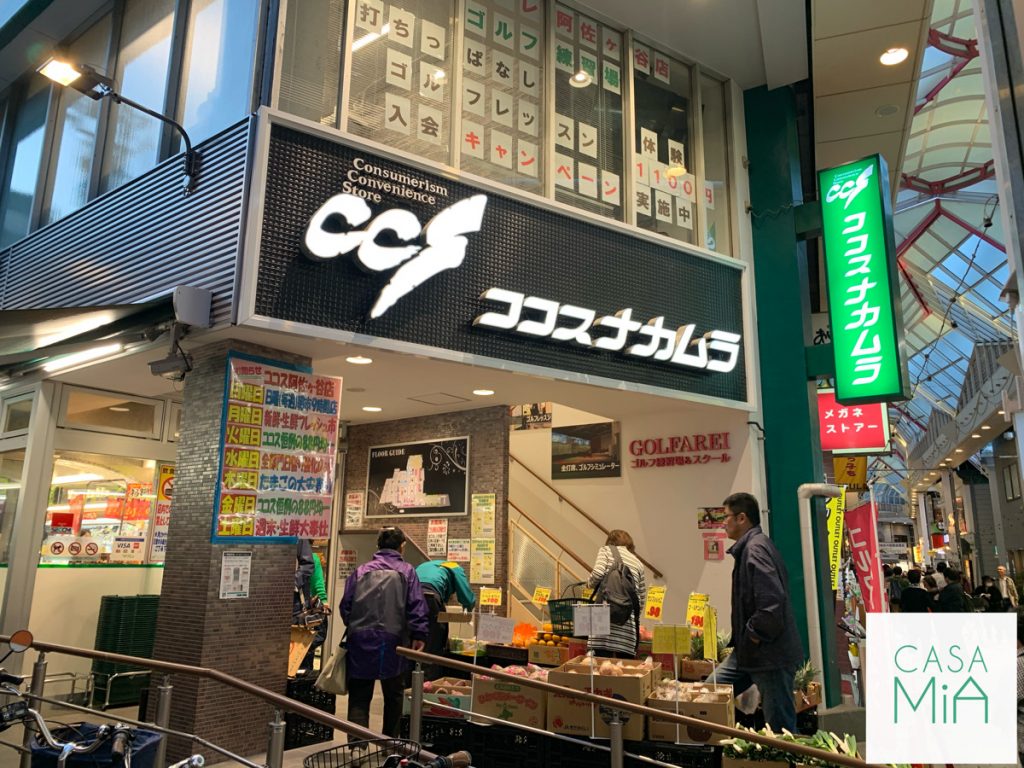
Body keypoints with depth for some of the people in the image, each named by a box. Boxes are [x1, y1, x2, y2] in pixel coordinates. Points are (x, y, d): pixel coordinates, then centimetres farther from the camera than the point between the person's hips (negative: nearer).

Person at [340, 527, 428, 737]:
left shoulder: (361, 571, 6)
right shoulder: (407, 572, 0)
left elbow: (345, 605, 7)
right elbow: (416, 607, -9)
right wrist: (419, 635, -5)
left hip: (360, 640, 1)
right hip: (392, 641, -1)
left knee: (359, 697, 6)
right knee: (393, 695, 18)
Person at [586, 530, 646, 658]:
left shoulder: (606, 550, 12)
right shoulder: (638, 563, 21)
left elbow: (598, 573, -7)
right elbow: (642, 596, 15)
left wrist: (590, 583, 12)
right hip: (630, 617, 4)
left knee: (601, 657, -3)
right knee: (625, 659, 6)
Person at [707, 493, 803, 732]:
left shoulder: (756, 549, -18)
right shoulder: (747, 548, 13)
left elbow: (772, 603, -29)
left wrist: (752, 638, -16)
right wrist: (739, 643, 15)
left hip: (770, 653, -10)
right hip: (748, 650, 10)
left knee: (779, 727, 1)